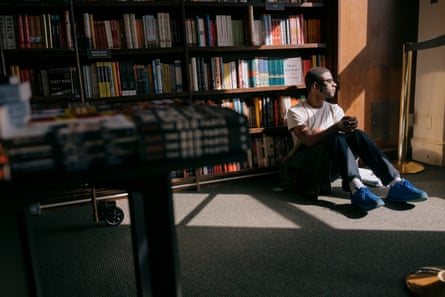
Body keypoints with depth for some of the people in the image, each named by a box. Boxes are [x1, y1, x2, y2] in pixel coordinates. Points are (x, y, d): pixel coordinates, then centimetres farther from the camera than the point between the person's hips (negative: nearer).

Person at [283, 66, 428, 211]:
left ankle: (396, 184, -30)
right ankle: (357, 190, -50)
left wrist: (349, 128, -24)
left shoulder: (334, 109, 11)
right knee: (336, 138, -31)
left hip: (331, 166, 5)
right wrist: (336, 127, -33)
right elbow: (308, 140, -21)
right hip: (305, 165, -5)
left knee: (357, 135, -20)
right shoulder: (296, 111, -6)